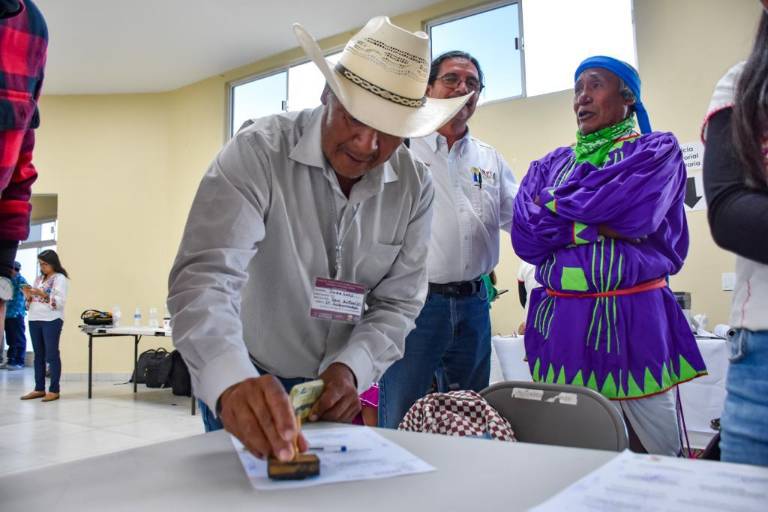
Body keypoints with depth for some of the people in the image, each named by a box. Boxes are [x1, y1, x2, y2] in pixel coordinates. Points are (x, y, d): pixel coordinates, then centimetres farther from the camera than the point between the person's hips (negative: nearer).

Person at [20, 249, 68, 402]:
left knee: (52, 355, -4)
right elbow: (32, 301, 16)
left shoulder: (60, 278, -5)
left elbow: (61, 301, -14)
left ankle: (54, 390, 0)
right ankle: (39, 388, 17)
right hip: (34, 320, 7)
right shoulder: (39, 278, 16)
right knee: (38, 355, 10)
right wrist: (29, 296, -4)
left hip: (51, 320, -7)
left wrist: (43, 294, -22)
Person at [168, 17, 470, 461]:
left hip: (343, 385, 4)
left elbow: (397, 303, -7)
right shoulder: (258, 152, -23)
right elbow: (205, 276, -33)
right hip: (247, 385, -3)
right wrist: (234, 382, -51)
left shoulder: (415, 188, -11)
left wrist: (351, 368, -25)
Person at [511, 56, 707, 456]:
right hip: (561, 322, 3)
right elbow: (524, 235, -1)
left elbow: (633, 209, -14)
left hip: (635, 320, -3)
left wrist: (556, 204, -1)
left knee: (659, 451, 3)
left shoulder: (657, 150, 6)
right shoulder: (549, 165, 15)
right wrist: (602, 225, -10)